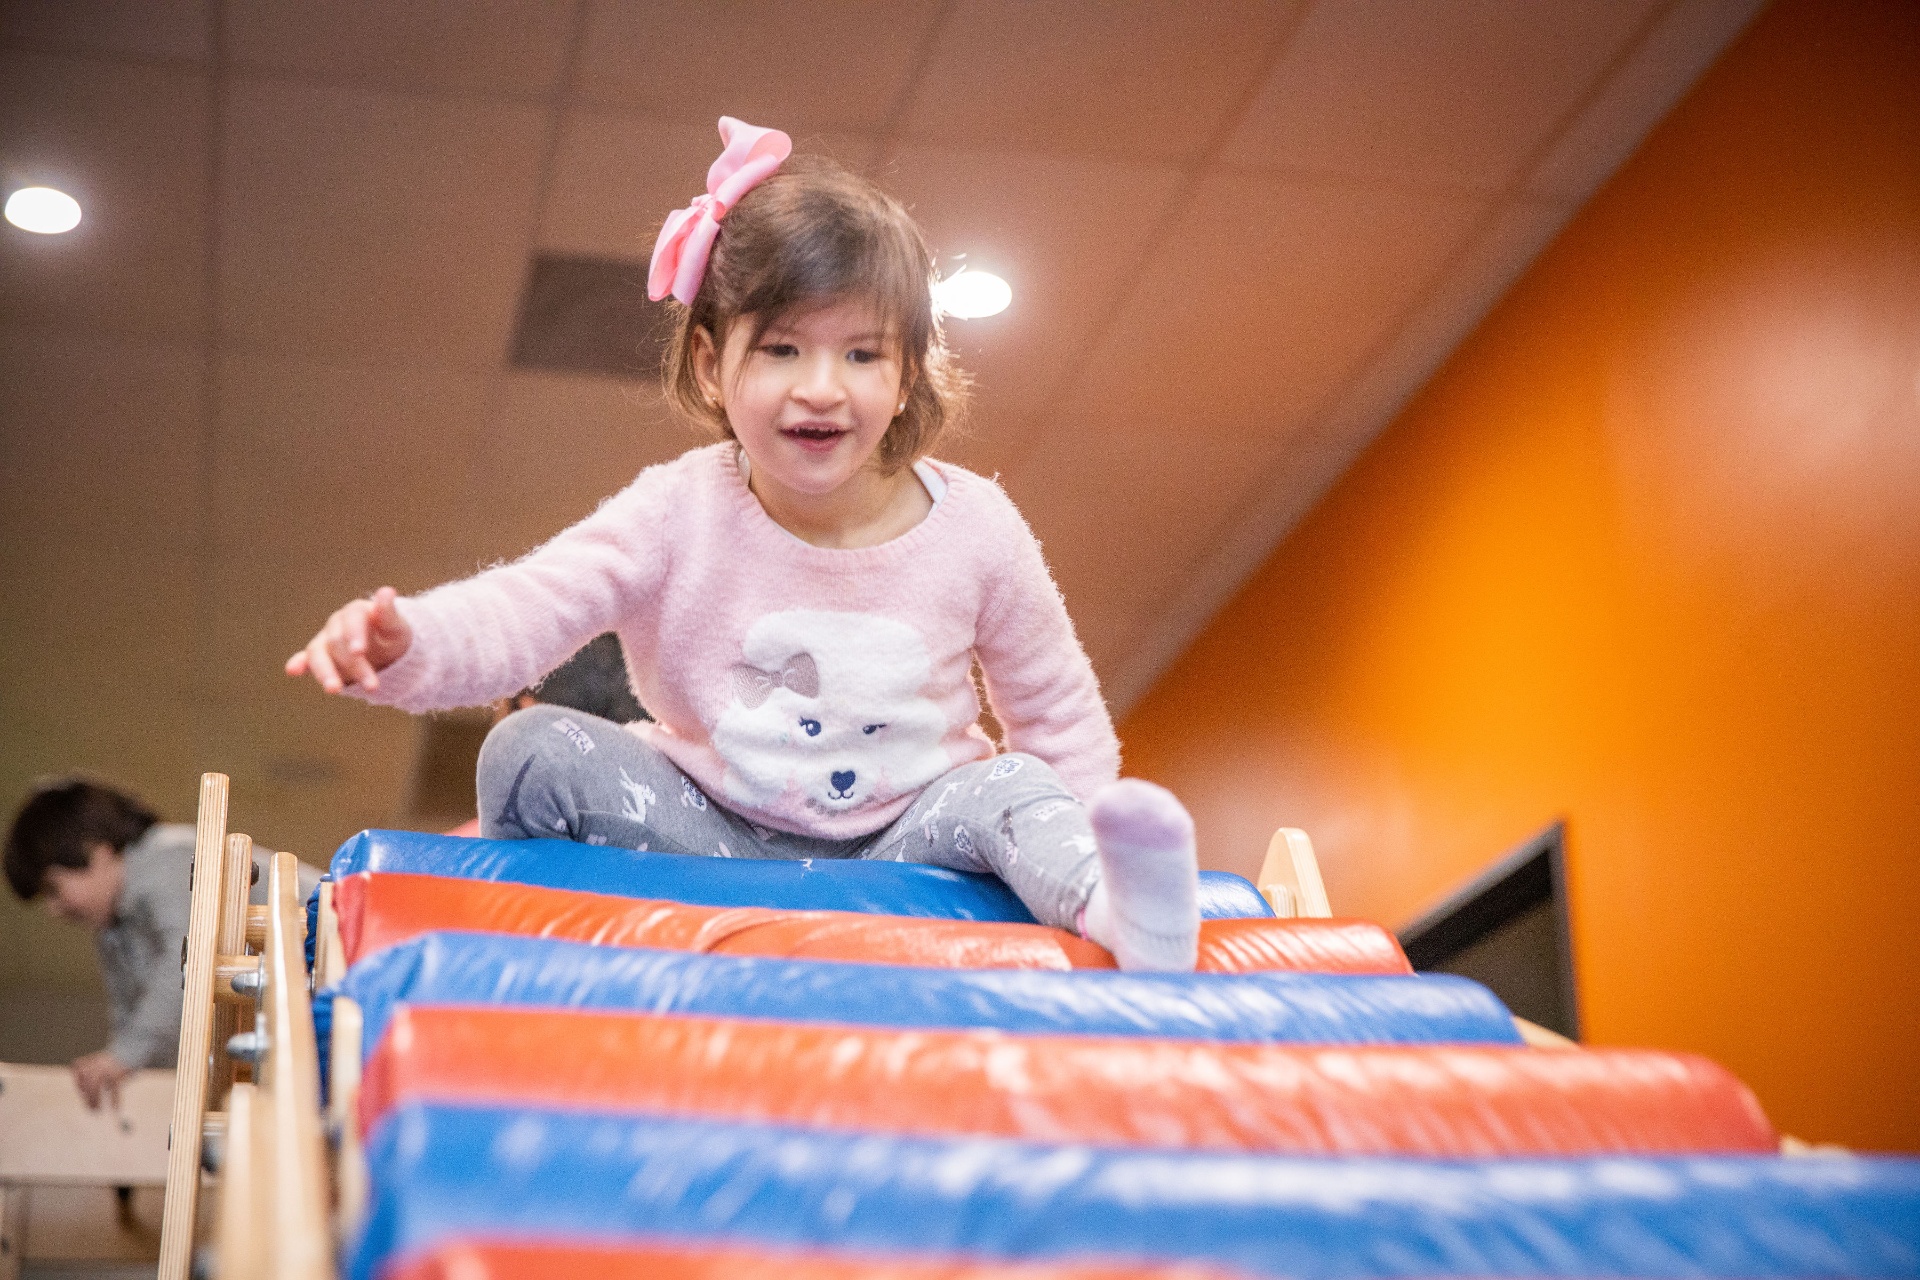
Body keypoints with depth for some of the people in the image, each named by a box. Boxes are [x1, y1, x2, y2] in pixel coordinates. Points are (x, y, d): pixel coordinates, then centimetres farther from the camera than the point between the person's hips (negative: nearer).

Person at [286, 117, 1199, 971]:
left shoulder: (973, 531, -10)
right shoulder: (679, 518, -14)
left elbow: (1054, 708, 3)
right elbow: (523, 610, -25)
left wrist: (1083, 848, -7)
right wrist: (405, 646, -47)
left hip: (901, 834, 0)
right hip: (715, 833, 0)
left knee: (1010, 789, -30)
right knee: (534, 754, -19)